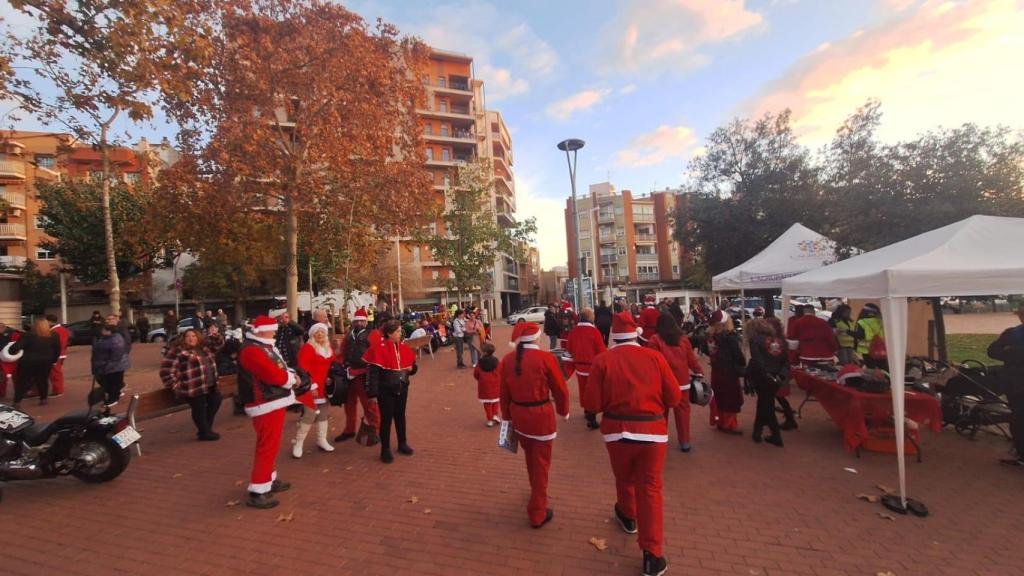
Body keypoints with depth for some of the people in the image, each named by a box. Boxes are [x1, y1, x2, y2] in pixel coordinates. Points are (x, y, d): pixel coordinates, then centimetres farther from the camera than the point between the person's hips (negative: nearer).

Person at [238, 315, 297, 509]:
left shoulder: (265, 346, 12)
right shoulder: (251, 351, -22)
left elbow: (279, 368, 18)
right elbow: (275, 375, -27)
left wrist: (290, 374, -1)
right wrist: (292, 378, -9)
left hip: (274, 402, 11)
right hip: (266, 406, -11)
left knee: (271, 445, 21)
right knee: (267, 447, -4)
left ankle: (269, 480, 35)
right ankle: (257, 492, 6)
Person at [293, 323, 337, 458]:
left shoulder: (328, 348, 12)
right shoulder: (307, 348, -11)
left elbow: (333, 364, 20)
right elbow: (304, 369, -17)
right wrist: (311, 385, -20)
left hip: (325, 387, 7)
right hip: (312, 387, -7)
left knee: (323, 413, 14)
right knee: (309, 414, -9)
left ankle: (322, 440, 26)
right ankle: (298, 444, 6)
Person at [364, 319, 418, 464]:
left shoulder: (403, 348, 3)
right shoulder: (379, 348, -16)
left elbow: (412, 364, 16)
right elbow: (372, 372, -18)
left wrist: (411, 368, -8)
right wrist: (373, 393, -19)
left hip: (402, 389, 6)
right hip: (385, 391, -5)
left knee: (400, 416, 18)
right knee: (386, 419, 4)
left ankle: (402, 443, 33)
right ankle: (385, 450, 19)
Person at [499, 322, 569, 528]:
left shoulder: (507, 360, -4)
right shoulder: (546, 358, -16)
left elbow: (504, 393, 5)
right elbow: (560, 390, -7)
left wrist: (507, 417, 17)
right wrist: (564, 411, 11)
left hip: (518, 415, 5)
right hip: (541, 416, -5)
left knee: (530, 456, 27)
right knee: (541, 462, 11)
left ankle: (536, 492, 50)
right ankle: (537, 513, 22)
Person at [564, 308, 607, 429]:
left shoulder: (573, 331, -3)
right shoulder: (594, 331, -18)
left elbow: (569, 349, 8)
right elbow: (602, 351, -13)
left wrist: (575, 360, 22)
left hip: (579, 366, 5)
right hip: (593, 367, -5)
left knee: (583, 390, 19)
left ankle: (587, 411, 35)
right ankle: (592, 419, 3)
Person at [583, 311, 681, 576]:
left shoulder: (602, 360, -9)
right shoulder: (655, 357, -6)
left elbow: (592, 404, -11)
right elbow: (674, 397, -2)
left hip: (618, 430, 0)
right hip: (653, 430, 0)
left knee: (624, 478, 25)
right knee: (650, 488, 12)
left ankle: (628, 517, 50)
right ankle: (652, 554, 15)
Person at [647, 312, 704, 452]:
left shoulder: (655, 339, -7)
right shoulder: (684, 339, 3)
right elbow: (692, 359, 7)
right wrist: (699, 372, 19)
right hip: (682, 382, 3)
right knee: (682, 410, 12)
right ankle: (684, 441, 17)